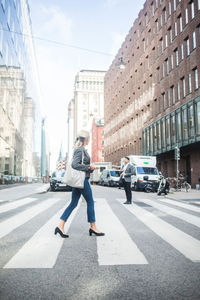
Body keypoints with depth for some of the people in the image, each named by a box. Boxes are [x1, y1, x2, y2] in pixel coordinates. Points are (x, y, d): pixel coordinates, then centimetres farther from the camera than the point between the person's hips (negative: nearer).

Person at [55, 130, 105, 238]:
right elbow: (75, 164, -24)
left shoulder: (81, 149, 16)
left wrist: (90, 168, 7)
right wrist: (89, 167, -16)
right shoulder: (80, 150, -14)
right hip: (82, 179, -10)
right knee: (90, 202, 3)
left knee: (73, 203, 9)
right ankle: (93, 227, 14)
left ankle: (60, 226, 7)